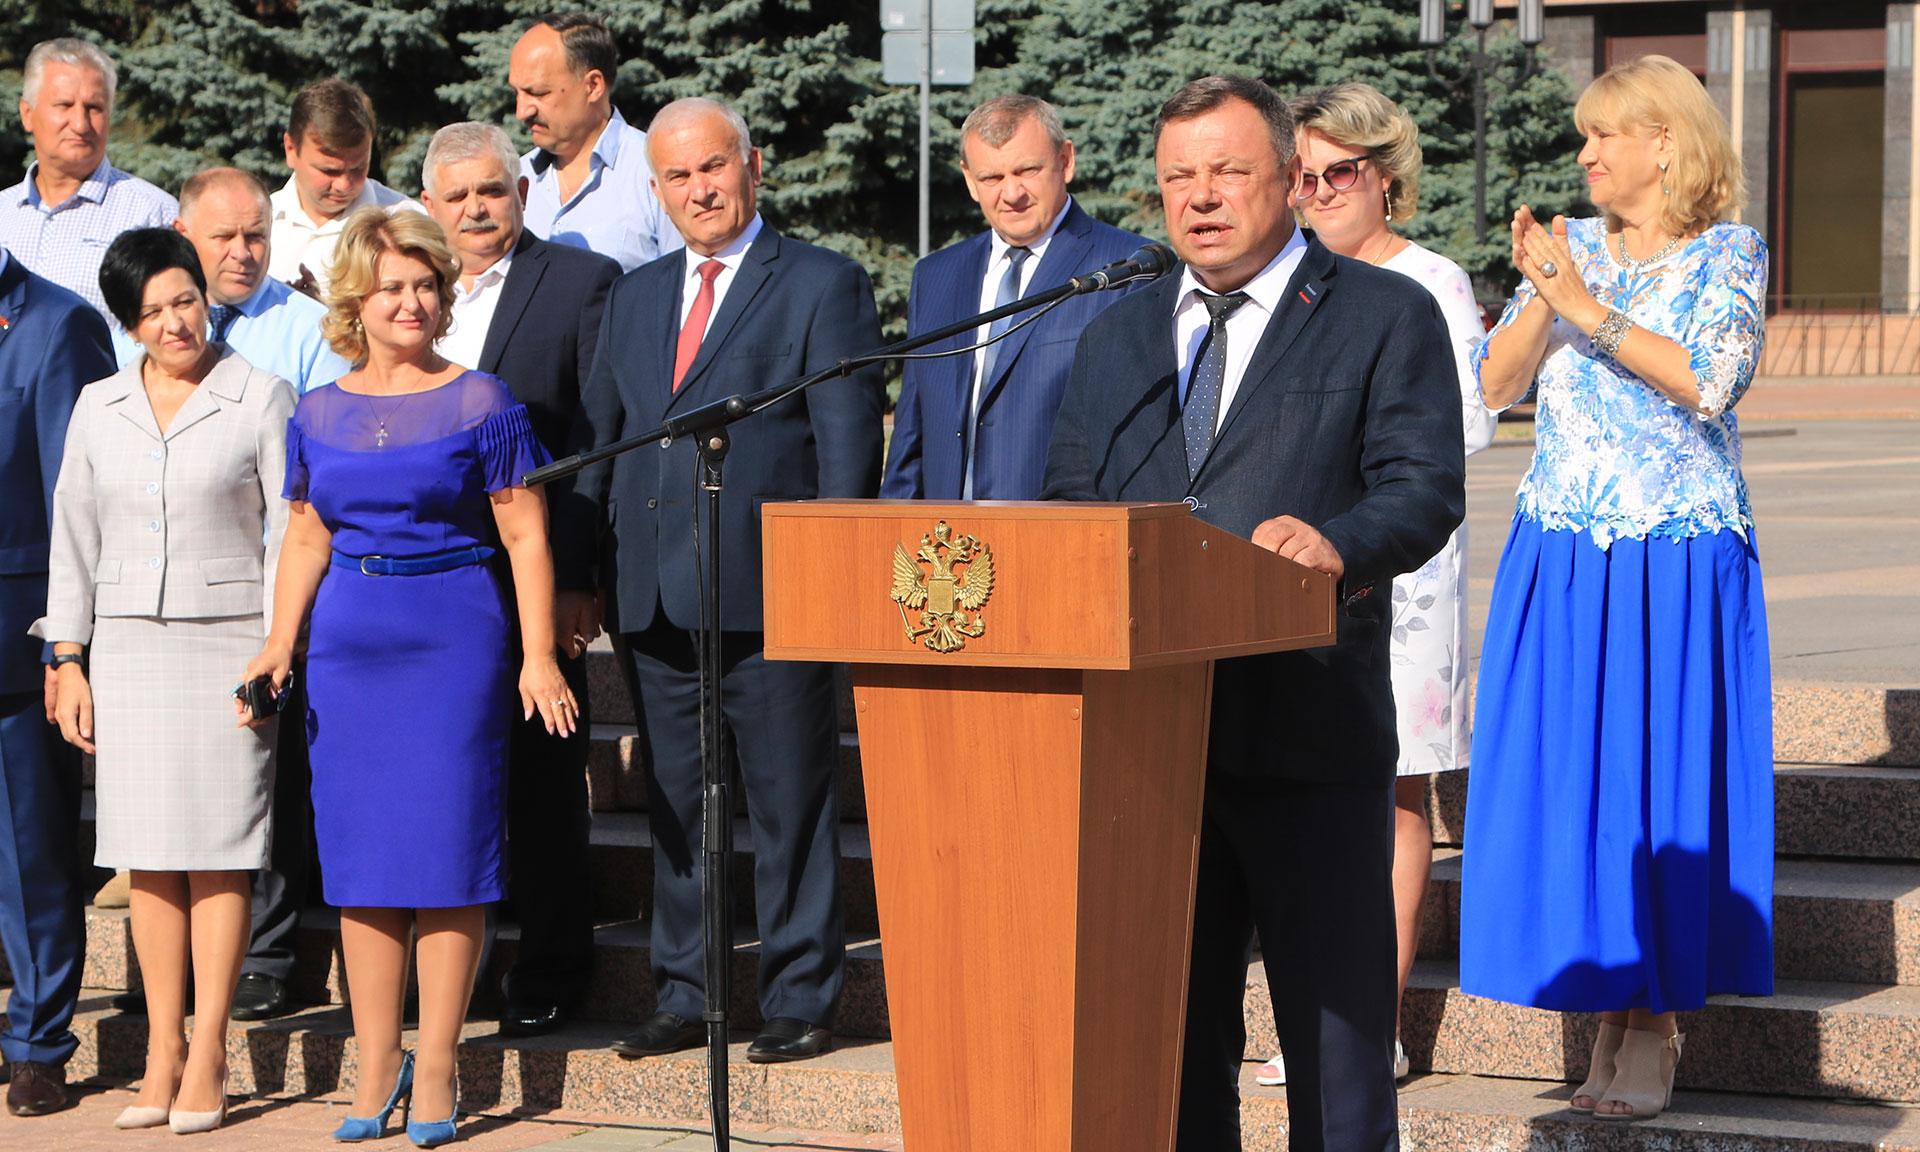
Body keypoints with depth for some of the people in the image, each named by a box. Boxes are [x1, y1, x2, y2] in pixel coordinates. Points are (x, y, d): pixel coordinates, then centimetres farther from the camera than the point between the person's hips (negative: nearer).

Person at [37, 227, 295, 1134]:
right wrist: (69, 661, 7)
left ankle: (206, 1059, 0)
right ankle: (162, 1051, 9)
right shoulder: (99, 407, 10)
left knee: (219, 851, -5)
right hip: (127, 643, 3)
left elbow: (290, 537, -2)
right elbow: (75, 539, 13)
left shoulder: (262, 400, -1)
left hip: (226, 642, -3)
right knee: (148, 853, 3)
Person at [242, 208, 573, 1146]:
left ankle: (435, 1072, 5)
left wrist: (537, 656, -12)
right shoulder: (318, 416, 10)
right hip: (349, 646, 4)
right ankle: (376, 1067, 14)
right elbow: (306, 542, 16)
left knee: (447, 854, -3)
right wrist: (278, 646, 5)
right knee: (358, 857, 5)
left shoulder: (480, 404, -2)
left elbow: (526, 540, -4)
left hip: (455, 640, -4)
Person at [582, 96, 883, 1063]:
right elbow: (598, 438, 19)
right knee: (674, 804, 10)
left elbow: (849, 442, -4)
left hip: (769, 594, -5)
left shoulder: (824, 285, 0)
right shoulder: (636, 296, 17)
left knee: (790, 803, 1)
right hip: (654, 599, 5)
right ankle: (684, 996, 19)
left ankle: (801, 999, 9)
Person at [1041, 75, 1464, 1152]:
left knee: (1337, 1034, 2)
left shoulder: (1387, 316, 3)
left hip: (1311, 734, -4)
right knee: (1170, 1032, 11)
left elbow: (1427, 487, -8)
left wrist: (1339, 541, -28)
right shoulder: (1118, 337, 18)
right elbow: (1070, 504, 16)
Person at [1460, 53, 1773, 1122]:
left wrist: (1588, 309, -21)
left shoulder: (1730, 255, 0)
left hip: (1681, 562, -4)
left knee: (1665, 775, -4)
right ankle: (1609, 1014, 10)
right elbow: (1496, 384, 2)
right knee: (1570, 776, 1)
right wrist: (1540, 298, -15)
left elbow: (1709, 381, -17)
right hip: (1561, 560, 4)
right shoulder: (1570, 246, 11)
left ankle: (1655, 1031, 3)